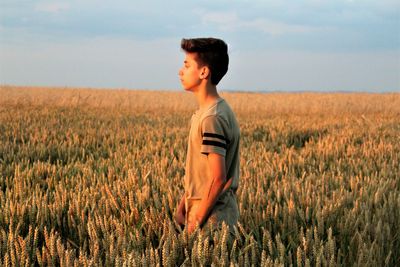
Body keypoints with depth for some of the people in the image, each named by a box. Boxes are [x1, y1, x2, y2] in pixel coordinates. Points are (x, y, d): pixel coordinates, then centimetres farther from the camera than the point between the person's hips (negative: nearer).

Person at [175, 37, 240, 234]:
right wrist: (181, 209, 11)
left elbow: (218, 178, -23)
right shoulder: (204, 112, 11)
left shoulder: (212, 118, -19)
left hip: (211, 218, -9)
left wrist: (196, 223, -17)